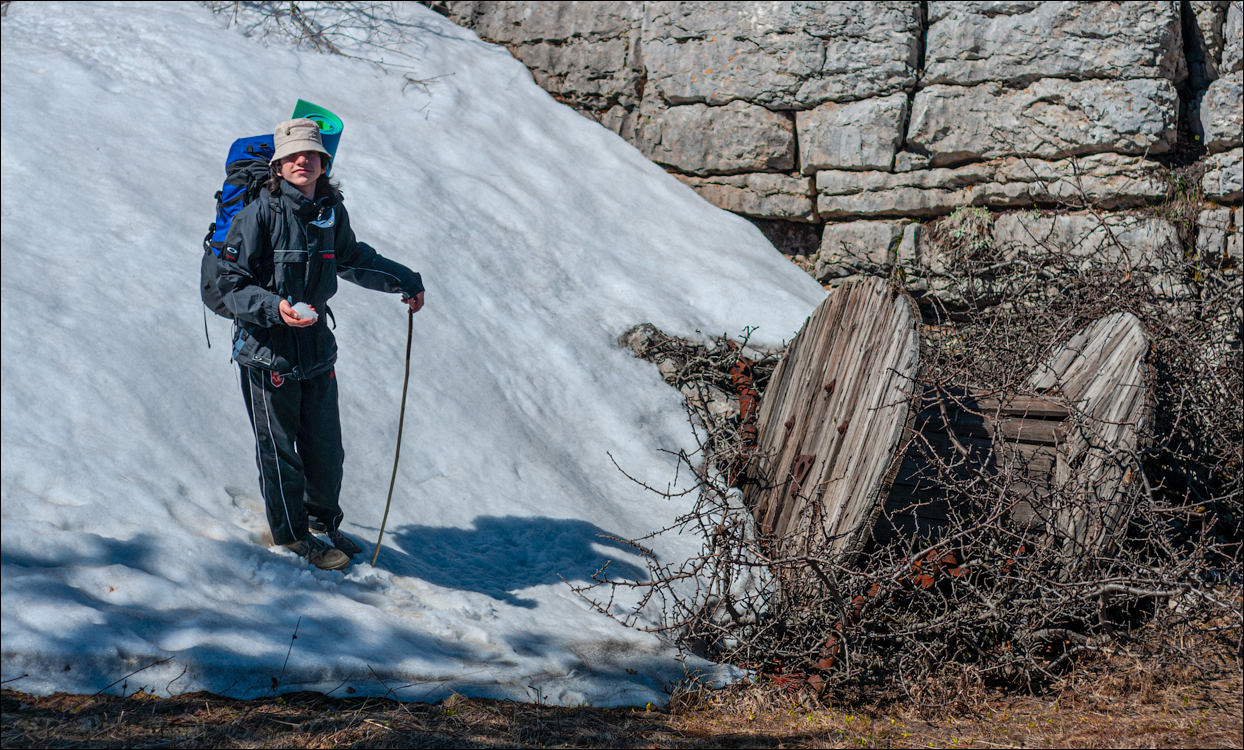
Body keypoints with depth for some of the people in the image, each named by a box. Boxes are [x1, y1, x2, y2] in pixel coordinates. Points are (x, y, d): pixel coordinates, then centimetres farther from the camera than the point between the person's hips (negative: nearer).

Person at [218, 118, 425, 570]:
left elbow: (350, 259, 24)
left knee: (326, 445, 12)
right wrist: (275, 308, -30)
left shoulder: (332, 211, 4)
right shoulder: (259, 215, -15)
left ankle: (323, 521, 35)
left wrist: (404, 280, 28)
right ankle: (293, 535, 24)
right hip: (266, 350, -5)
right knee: (280, 450, 6)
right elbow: (232, 284, -14)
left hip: (315, 346, 5)